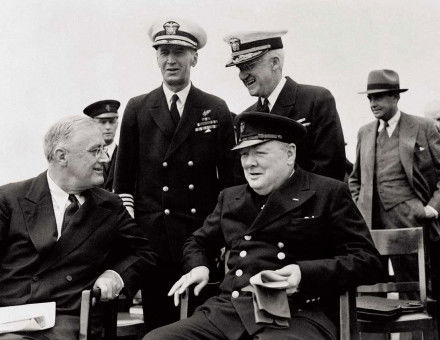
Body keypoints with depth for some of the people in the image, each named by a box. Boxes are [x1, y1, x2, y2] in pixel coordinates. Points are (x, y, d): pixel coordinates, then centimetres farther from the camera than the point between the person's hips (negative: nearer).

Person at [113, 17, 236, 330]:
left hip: (205, 231, 0)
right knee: (158, 322, 5)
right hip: (152, 232, 0)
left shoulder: (216, 110, 5)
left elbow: (229, 173, 7)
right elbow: (124, 177, 8)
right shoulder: (137, 109, 6)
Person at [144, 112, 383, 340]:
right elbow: (198, 242, 36)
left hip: (296, 317, -5)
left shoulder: (329, 194, 6)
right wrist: (198, 267, 12)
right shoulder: (230, 197, 22)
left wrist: (305, 274, -15)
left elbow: (368, 261, 0)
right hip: (225, 310, 6)